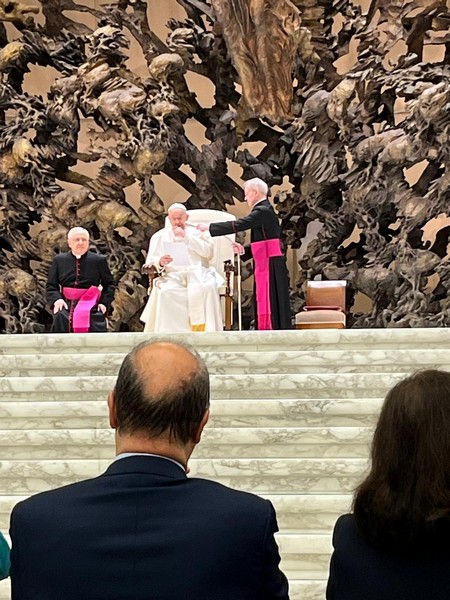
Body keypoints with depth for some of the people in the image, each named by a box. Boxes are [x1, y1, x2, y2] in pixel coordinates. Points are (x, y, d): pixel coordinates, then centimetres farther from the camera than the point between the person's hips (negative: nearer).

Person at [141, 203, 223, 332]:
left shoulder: (197, 231, 18)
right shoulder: (159, 236, 18)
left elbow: (208, 251, 2)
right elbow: (150, 261, 9)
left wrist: (186, 237, -3)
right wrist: (160, 262, -15)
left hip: (197, 273, 0)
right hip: (172, 276, 0)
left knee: (207, 288, -34)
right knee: (165, 292, -34)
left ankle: (201, 328, -32)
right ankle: (168, 334, -30)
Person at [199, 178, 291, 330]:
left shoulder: (263, 211, -13)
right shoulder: (265, 210, 17)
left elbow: (238, 225, -20)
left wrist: (209, 227, -12)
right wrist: (244, 250, 7)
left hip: (270, 266, -10)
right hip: (266, 265, 10)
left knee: (272, 307, -7)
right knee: (265, 307, 10)